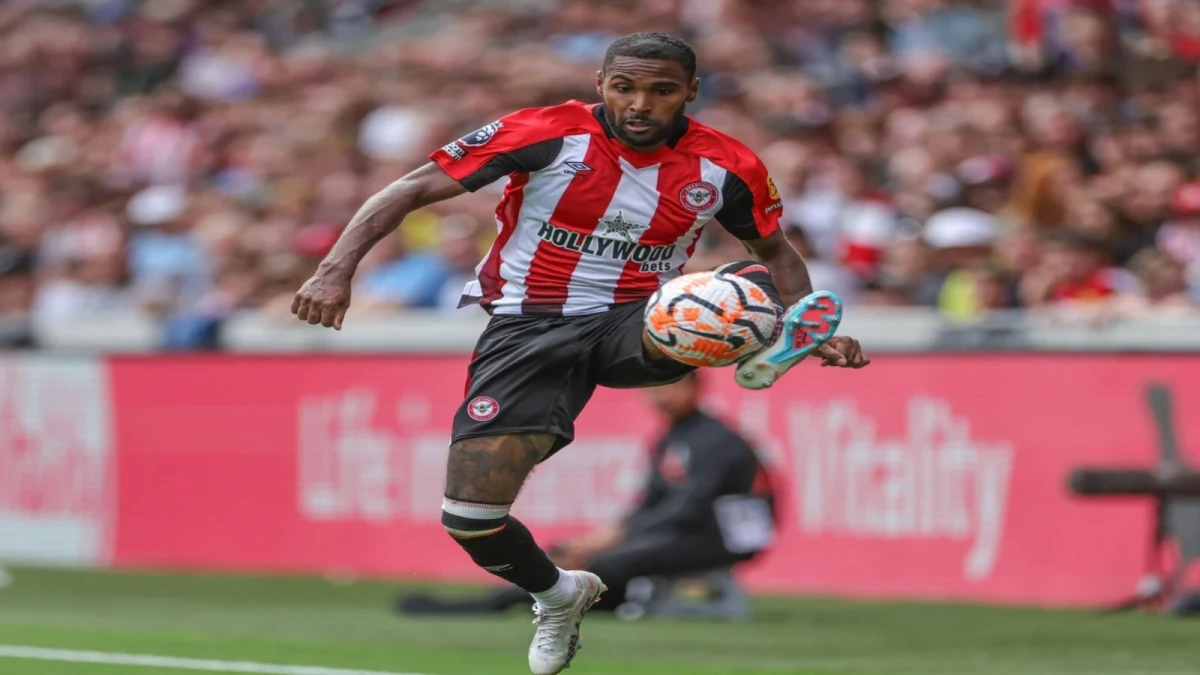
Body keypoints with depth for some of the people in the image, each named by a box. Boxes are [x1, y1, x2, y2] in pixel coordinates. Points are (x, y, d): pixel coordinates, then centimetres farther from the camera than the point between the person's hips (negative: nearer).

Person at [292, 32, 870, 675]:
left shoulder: (727, 167, -3)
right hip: (529, 330, -1)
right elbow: (410, 190, -10)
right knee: (469, 517, -10)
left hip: (637, 327, 1)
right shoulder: (547, 135, -13)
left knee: (755, 283, -28)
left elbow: (775, 250, 18)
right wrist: (337, 269, -23)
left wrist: (812, 327, 0)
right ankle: (557, 595, 19)